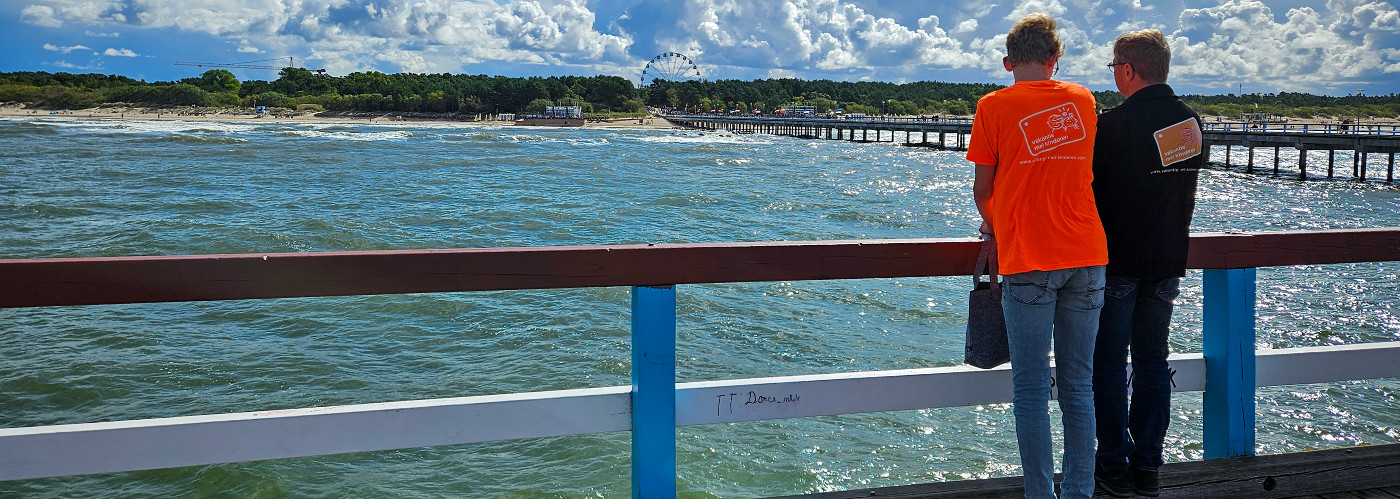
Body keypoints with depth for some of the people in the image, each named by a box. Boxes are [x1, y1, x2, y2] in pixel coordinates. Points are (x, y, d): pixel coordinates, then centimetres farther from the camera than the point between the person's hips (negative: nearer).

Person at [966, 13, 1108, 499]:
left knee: (1031, 390, 1)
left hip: (1028, 263, -4)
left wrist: (992, 224, 24)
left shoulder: (994, 106, -1)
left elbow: (982, 187, 3)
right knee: (1078, 385, 9)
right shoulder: (1082, 100, 11)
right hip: (1087, 258, 4)